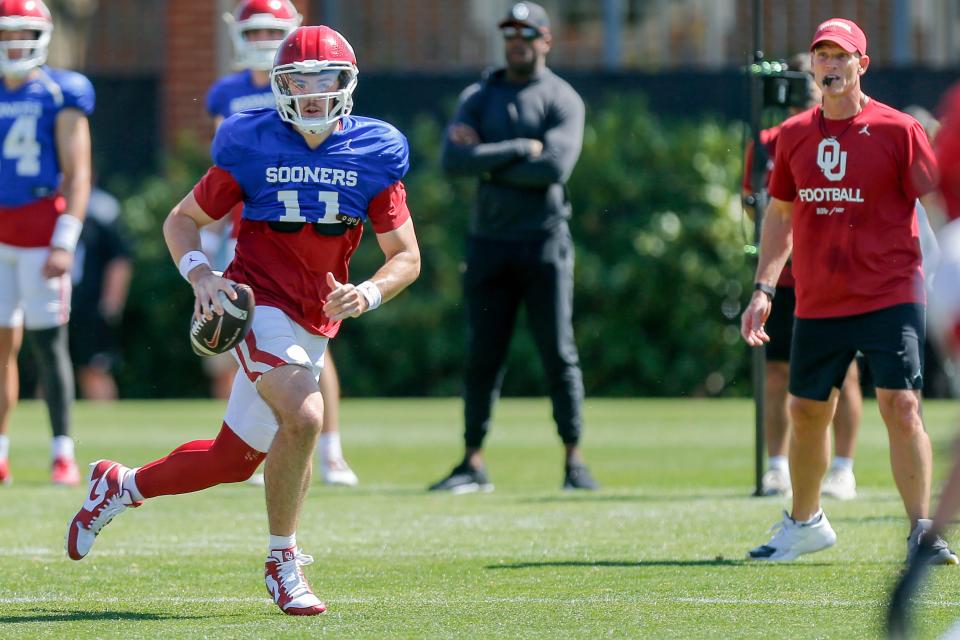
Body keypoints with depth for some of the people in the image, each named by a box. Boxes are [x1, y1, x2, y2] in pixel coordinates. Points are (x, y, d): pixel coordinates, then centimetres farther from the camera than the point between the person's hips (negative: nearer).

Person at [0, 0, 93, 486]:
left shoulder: (60, 96, -3)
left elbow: (77, 175, -6)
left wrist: (65, 243, -14)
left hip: (40, 228, -4)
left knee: (48, 341, -6)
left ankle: (63, 453, -2)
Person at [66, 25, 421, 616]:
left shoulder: (374, 155, 0)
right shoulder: (252, 146, -5)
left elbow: (406, 256, 4)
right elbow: (183, 219, 6)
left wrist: (367, 294, -16)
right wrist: (200, 273, -13)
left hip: (316, 323, 5)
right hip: (258, 302, -5)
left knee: (237, 458, 11)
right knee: (302, 415, -28)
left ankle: (121, 486, 36)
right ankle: (283, 562, -12)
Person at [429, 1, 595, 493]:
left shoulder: (562, 100, 0)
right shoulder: (478, 98, 10)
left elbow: (555, 167, -16)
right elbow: (453, 160, -6)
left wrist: (487, 160, -9)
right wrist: (521, 149, -12)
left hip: (544, 241, -3)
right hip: (489, 243, 3)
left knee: (559, 354, -3)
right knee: (482, 356, 3)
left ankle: (574, 461, 3)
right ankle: (473, 463, 7)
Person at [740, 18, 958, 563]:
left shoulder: (898, 130, -4)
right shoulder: (795, 135, 9)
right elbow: (779, 215, 19)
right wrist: (764, 289, 13)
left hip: (890, 297, -5)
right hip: (817, 304, 5)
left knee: (901, 405, -15)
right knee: (807, 411, 12)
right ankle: (805, 523, 32)